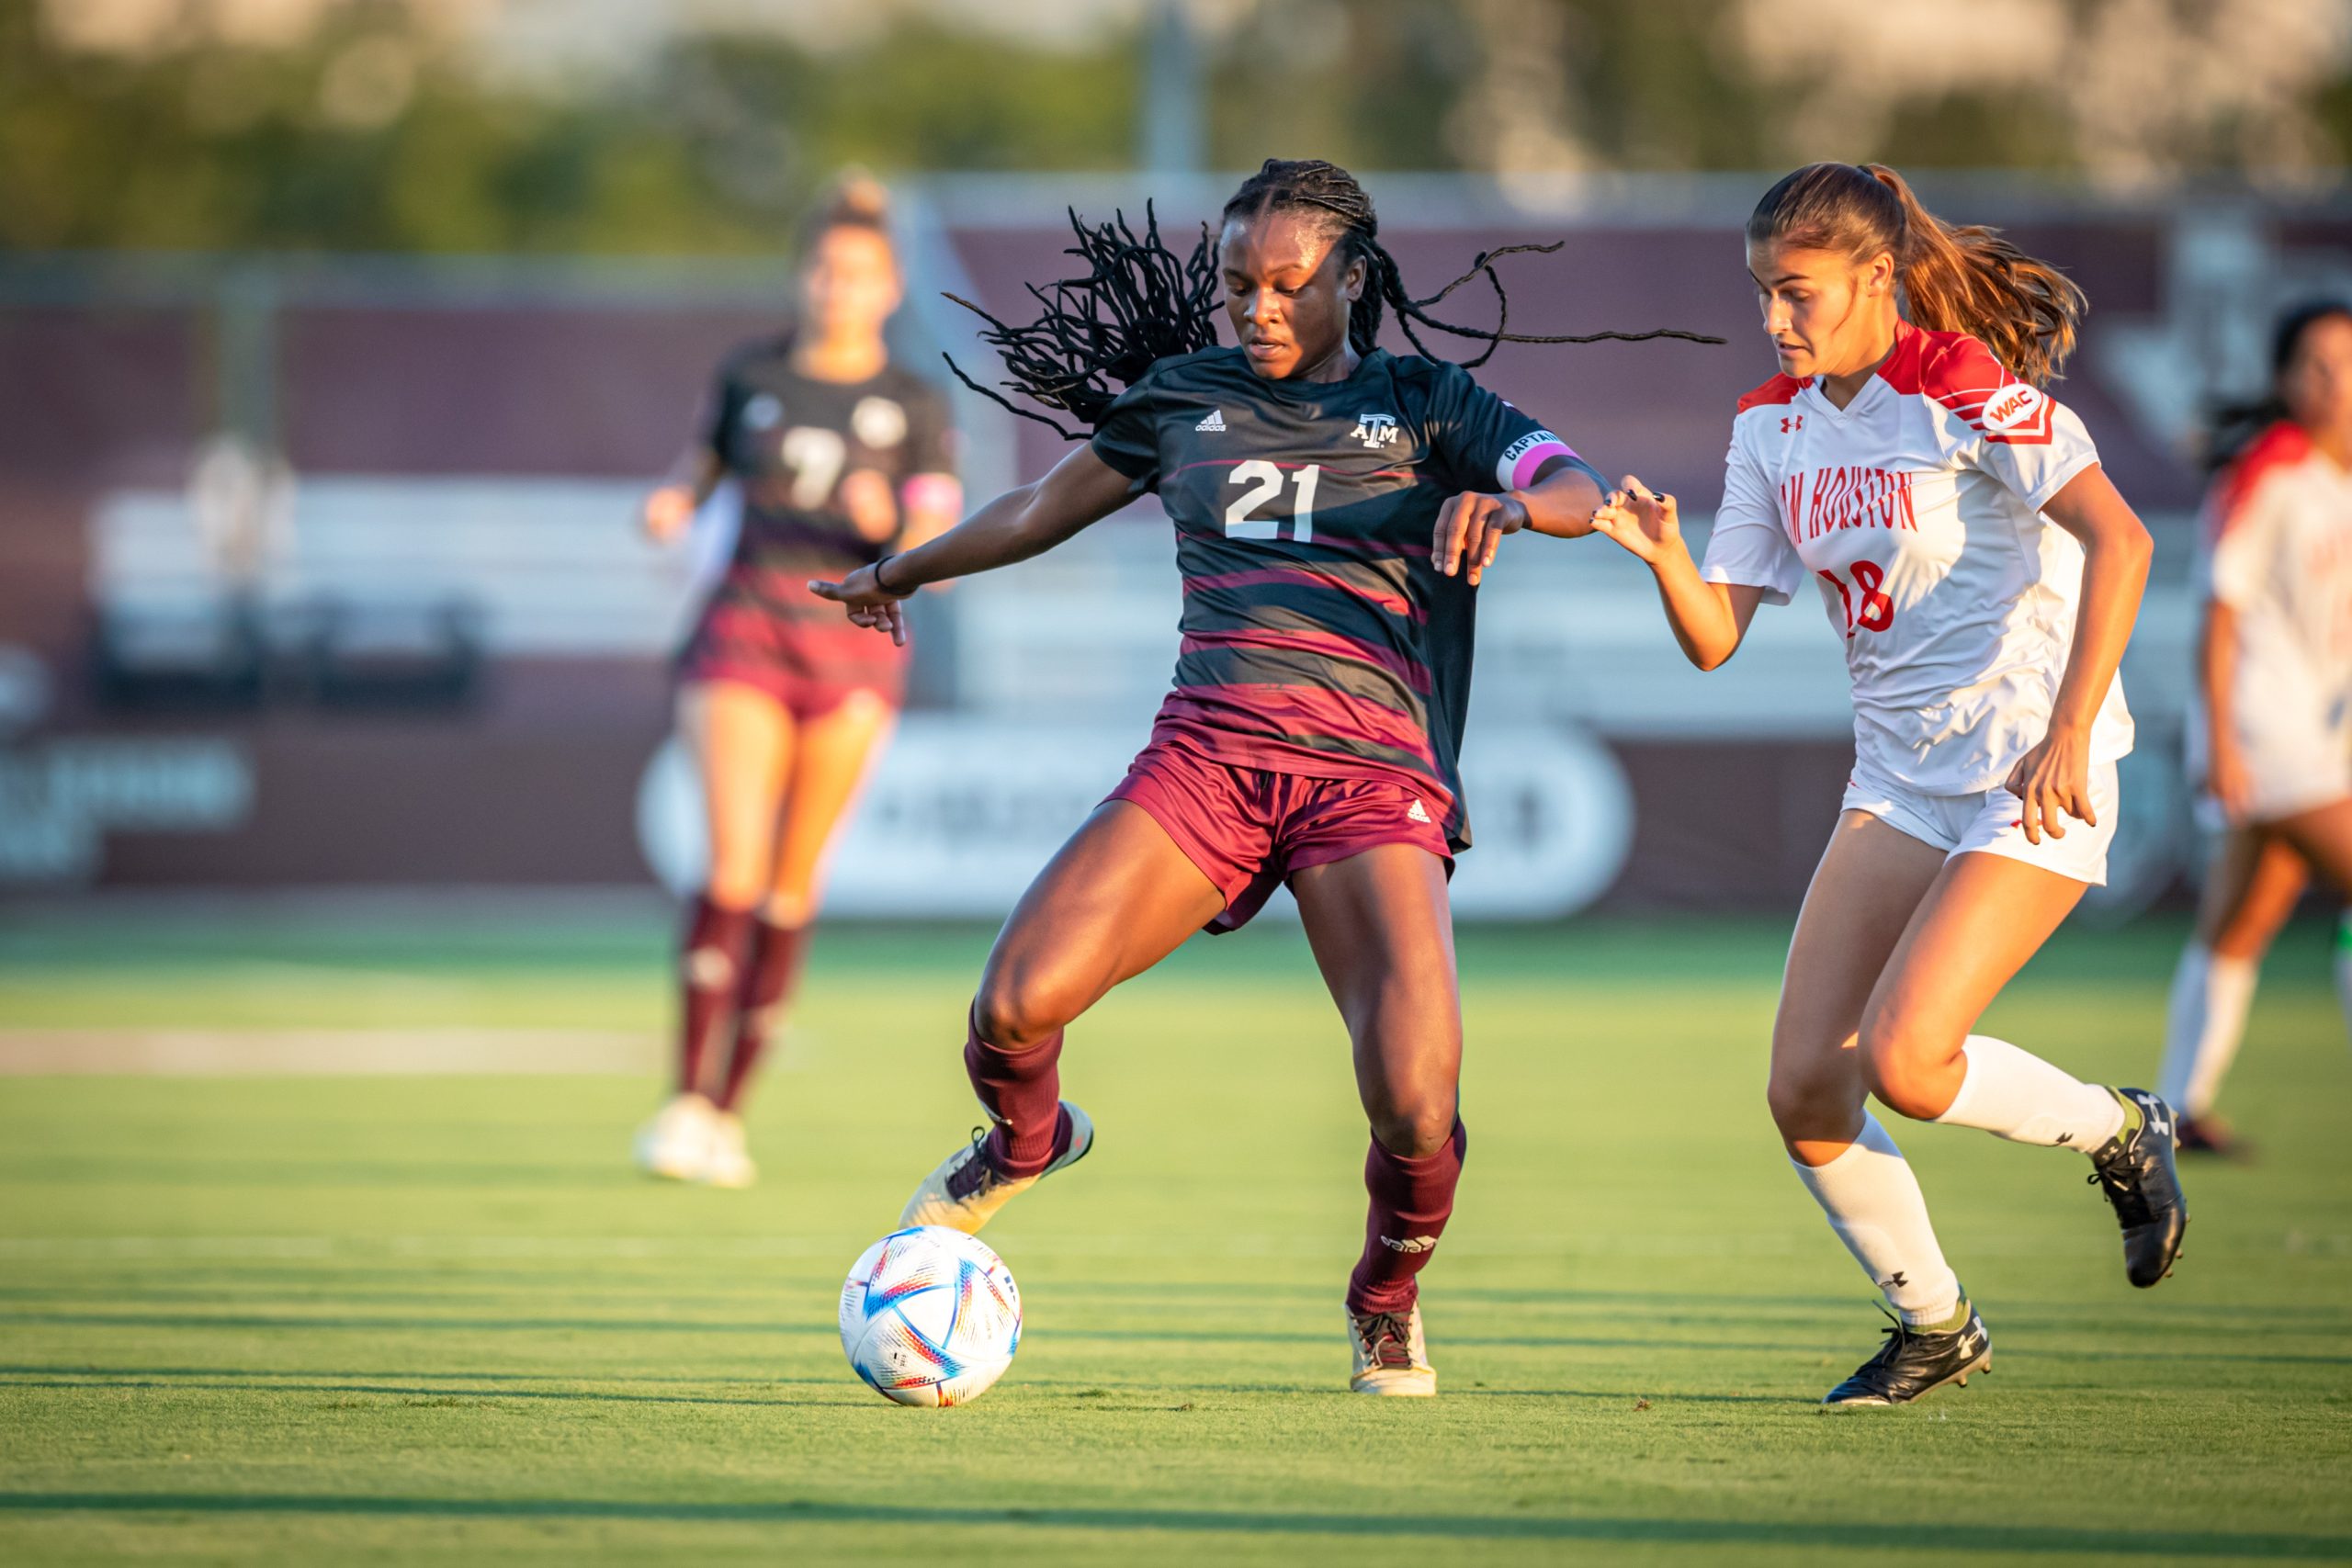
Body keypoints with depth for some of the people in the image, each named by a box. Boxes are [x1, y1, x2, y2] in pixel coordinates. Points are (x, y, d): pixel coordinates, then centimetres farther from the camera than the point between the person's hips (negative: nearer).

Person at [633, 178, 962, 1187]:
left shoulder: (916, 406, 2)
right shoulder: (752, 373, 6)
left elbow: (935, 559, -2)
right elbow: (711, 457, 22)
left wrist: (889, 525, -24)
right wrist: (677, 502, 0)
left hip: (853, 643, 0)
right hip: (745, 634, 0)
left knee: (793, 889, 2)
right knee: (734, 869, -16)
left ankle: (729, 1114, 12)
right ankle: (686, 1101, -15)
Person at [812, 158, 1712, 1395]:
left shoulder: (1423, 403, 10)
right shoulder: (1186, 396, 17)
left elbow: (1576, 488, -6)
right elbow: (1046, 507, 33)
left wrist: (1506, 503, -29)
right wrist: (901, 573, 45)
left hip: (1373, 770, -2)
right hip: (1208, 748, 2)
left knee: (1416, 1099, -22)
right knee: (1015, 1005, -18)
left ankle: (1387, 1302, 13)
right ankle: (1026, 1143, 22)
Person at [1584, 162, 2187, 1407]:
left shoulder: (1961, 389, -14)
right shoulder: (1774, 427, 8)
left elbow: (2117, 538, -24)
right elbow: (1714, 639, 6)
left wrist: (2068, 731, -29)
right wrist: (1663, 555, -15)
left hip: (2032, 776, -7)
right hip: (1899, 778, 7)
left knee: (1902, 1059, -21)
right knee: (1803, 1087, -4)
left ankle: (2120, 1134, 9)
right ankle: (1935, 1327, 18)